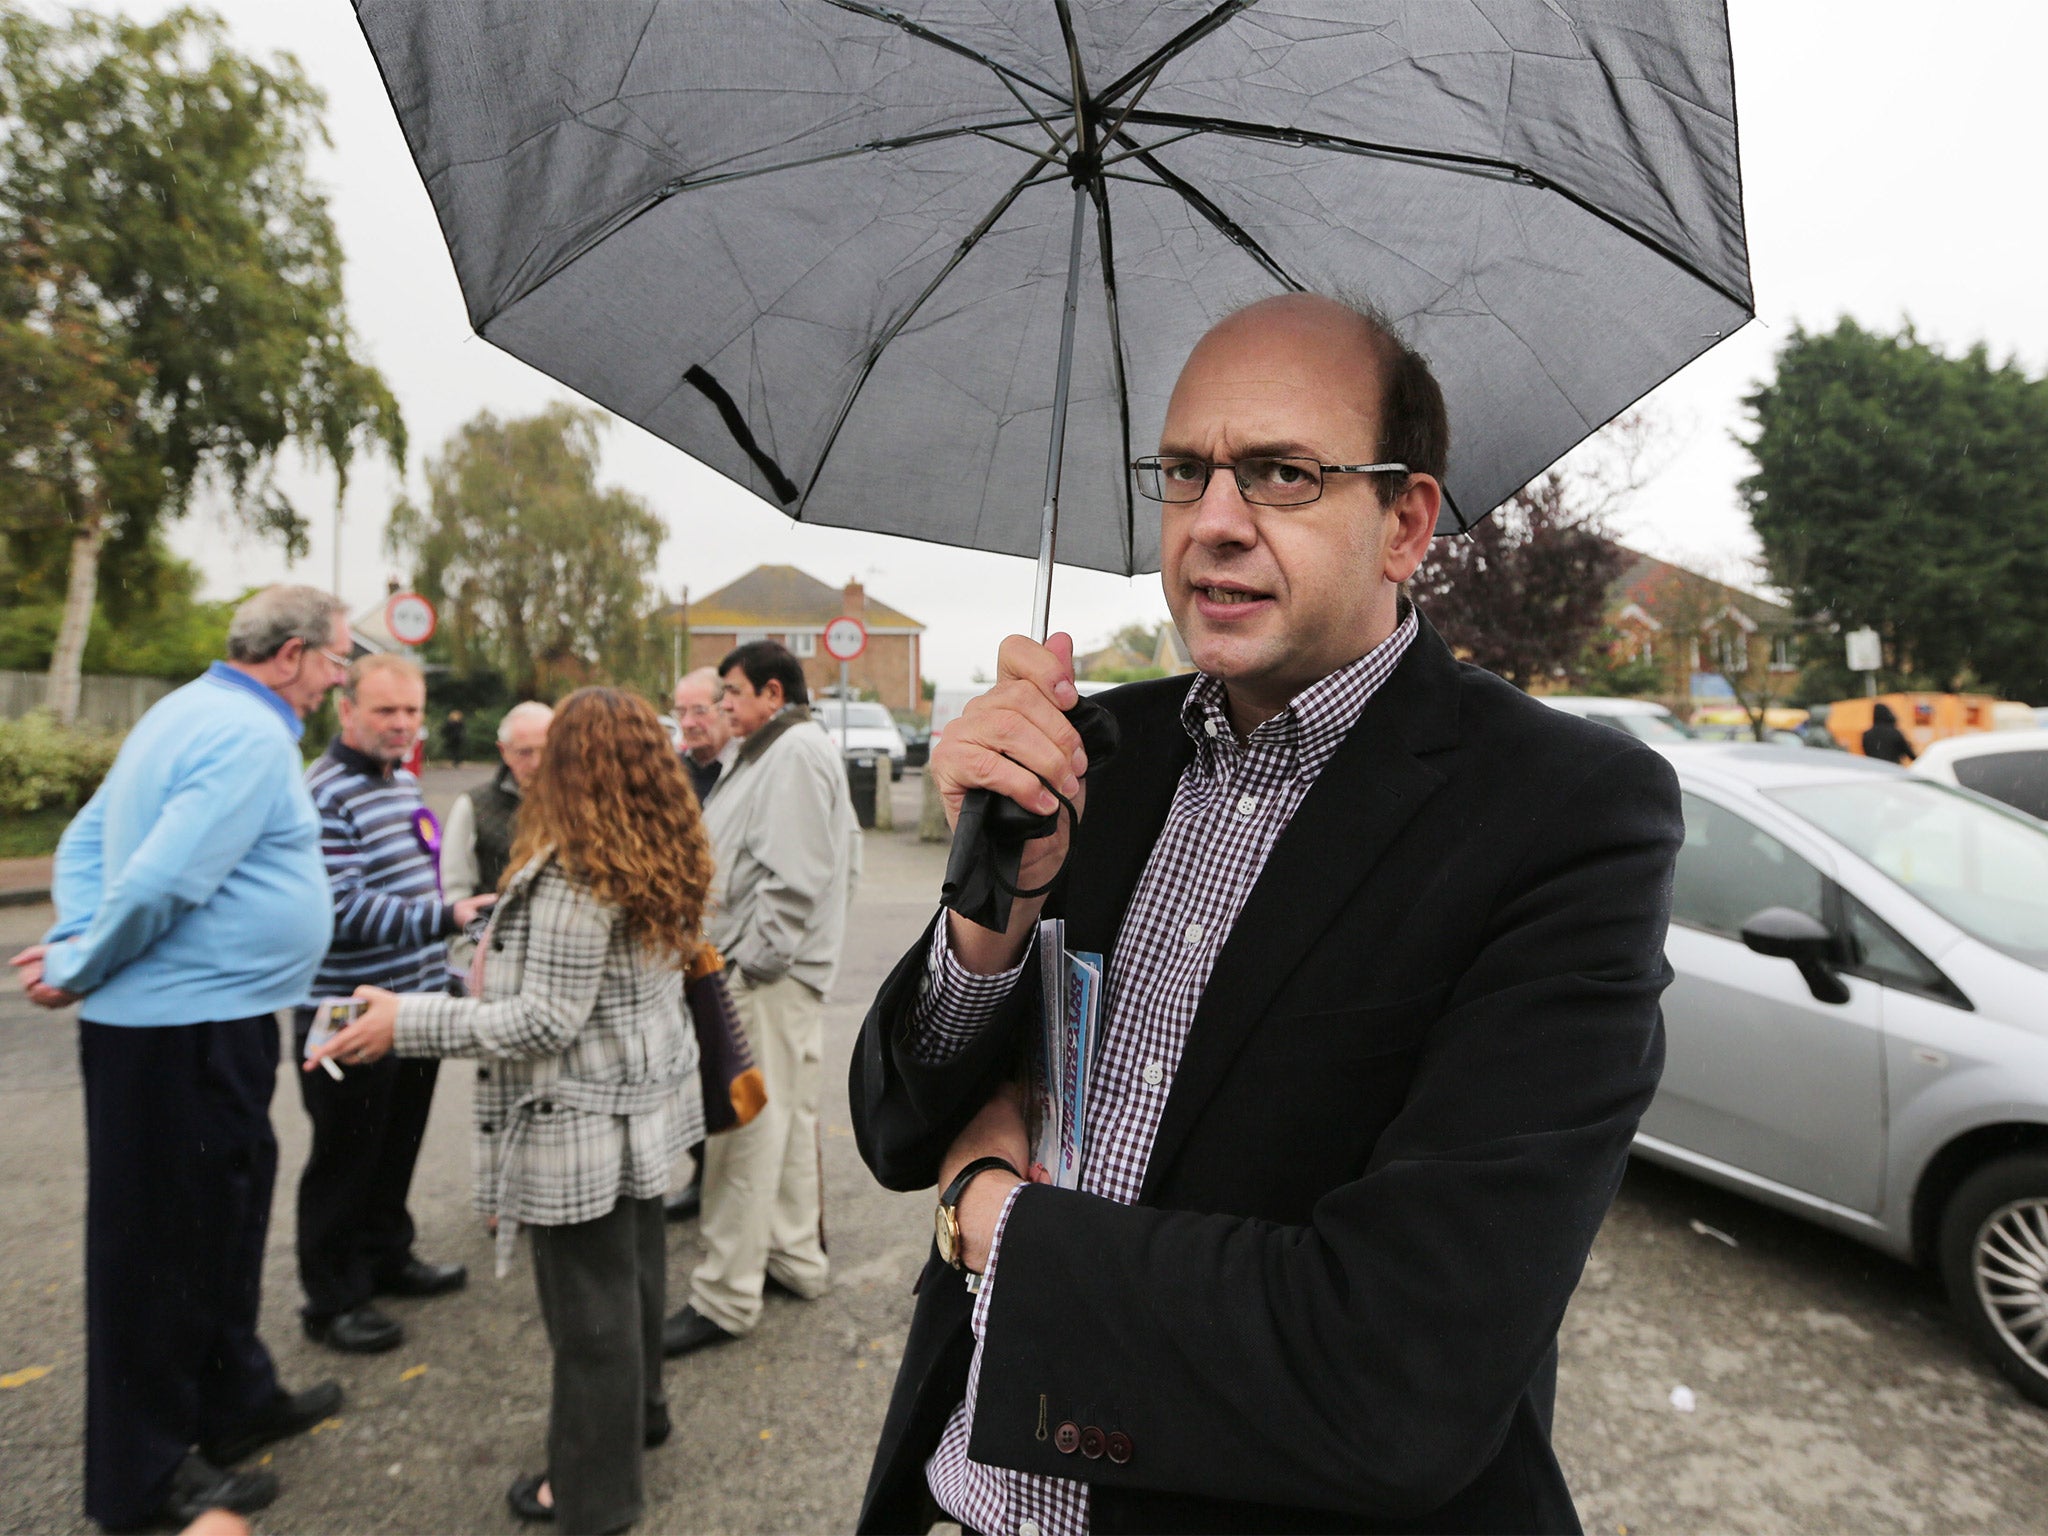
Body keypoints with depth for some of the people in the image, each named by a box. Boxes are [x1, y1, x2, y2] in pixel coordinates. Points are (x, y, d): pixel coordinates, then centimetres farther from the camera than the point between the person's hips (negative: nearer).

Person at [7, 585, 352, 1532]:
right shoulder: (253, 737, -20)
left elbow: (86, 840, 16)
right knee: (165, 1243, 5)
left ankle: (236, 1401, 37)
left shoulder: (186, 713, 12)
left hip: (198, 1020, 10)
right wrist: (77, 971, -11)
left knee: (224, 1214, 21)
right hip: (191, 1029, -10)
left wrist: (78, 946, 5)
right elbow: (161, 882, -26)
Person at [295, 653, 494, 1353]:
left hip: (415, 1003, 8)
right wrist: (446, 916, -31)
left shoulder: (404, 782, 10)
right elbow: (344, 908, -24)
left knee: (398, 1145, 20)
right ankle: (333, 1300, 21)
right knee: (345, 1159, 6)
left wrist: (443, 973, 19)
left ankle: (386, 1256, 37)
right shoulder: (324, 794, -18)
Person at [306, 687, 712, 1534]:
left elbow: (548, 1021, -24)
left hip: (583, 1121, -8)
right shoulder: (662, 859, 1)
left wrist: (409, 1023, -22)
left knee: (588, 1297, 7)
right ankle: (638, 1406, 45)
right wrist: (508, 952, 20)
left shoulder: (574, 872, -24)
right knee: (632, 1257, 24)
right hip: (642, 1104, 9)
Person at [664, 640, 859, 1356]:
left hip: (767, 976, -11)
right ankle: (796, 1258, 32)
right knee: (786, 1121, 18)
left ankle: (726, 1298, 6)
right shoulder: (784, 748, 18)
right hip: (777, 970, 11)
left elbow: (795, 878, -23)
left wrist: (752, 961, -18)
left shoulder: (796, 752, -15)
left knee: (747, 1130, -4)